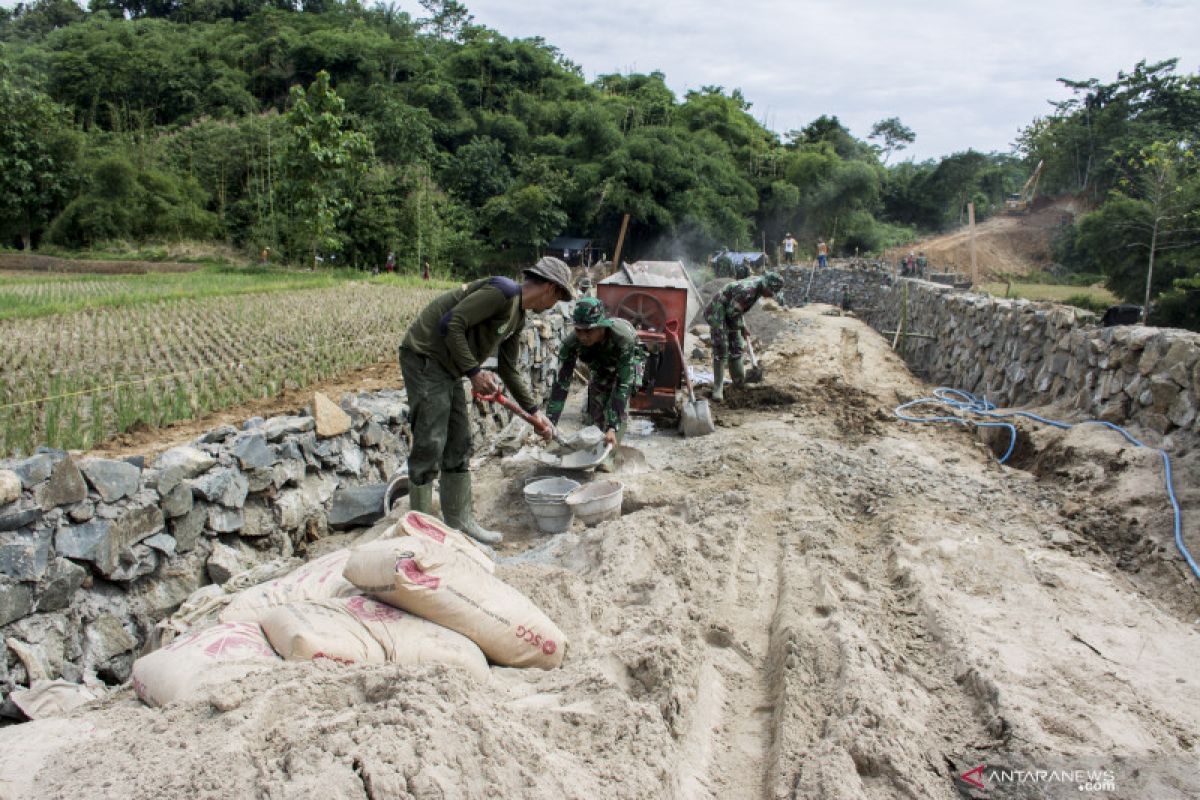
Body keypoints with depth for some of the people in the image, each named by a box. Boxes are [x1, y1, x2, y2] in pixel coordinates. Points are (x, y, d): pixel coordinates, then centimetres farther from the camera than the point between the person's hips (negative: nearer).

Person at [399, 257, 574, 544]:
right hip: (424, 356, -10)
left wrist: (533, 411, 20)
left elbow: (509, 369, 21)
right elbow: (451, 324, -24)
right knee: (430, 444, -7)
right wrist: (474, 372, -20)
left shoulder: (518, 318, 12)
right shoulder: (503, 291, -18)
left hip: (448, 368, 10)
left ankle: (459, 520, 21)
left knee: (459, 445, 12)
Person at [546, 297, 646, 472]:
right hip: (601, 366, 3)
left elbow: (622, 385, -46)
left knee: (619, 401, -22)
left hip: (629, 362, -3)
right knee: (595, 405, -5)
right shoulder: (572, 343, -36)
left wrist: (613, 428, -51)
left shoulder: (623, 337, -46)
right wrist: (550, 423, -41)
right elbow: (562, 383, -34)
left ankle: (610, 453, -10)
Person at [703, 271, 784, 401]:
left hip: (729, 315, 10)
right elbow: (732, 312, -24)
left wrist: (742, 325, 11)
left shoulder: (757, 288, 1)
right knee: (721, 350, -12)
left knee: (736, 349, 11)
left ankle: (739, 381, 23)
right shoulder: (748, 290, -30)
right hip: (717, 313, -10)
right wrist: (741, 327, -10)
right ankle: (718, 388, -6)